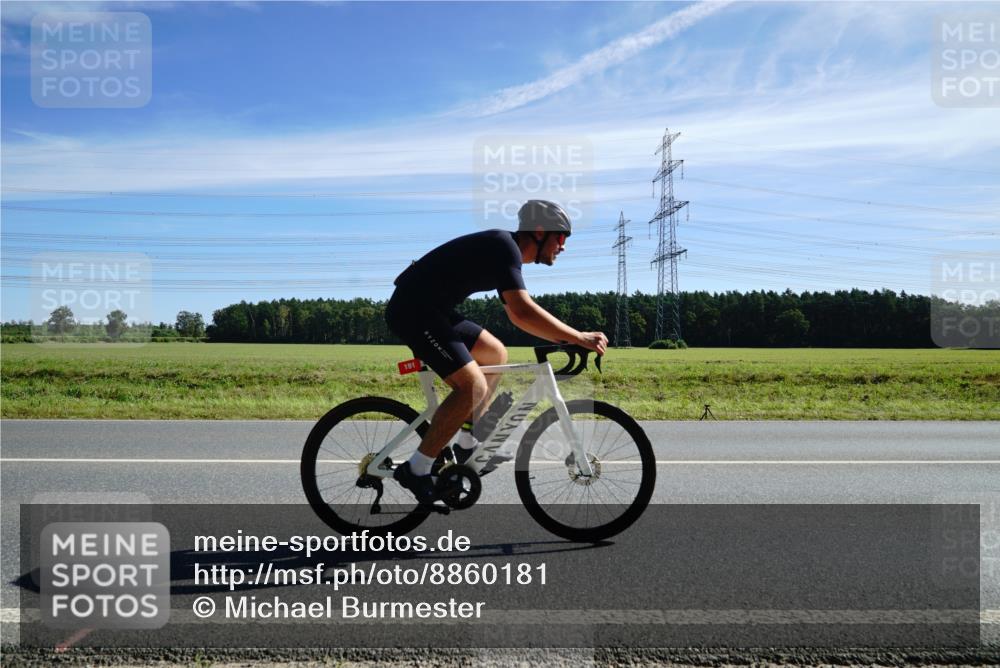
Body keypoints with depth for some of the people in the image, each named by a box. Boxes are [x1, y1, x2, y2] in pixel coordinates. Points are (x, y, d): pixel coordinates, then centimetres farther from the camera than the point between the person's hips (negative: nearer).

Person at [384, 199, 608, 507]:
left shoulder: (506, 251, 15)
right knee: (473, 386, -19)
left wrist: (565, 338, 15)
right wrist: (578, 337, -24)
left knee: (496, 354, 16)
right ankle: (416, 470, -8)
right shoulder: (503, 247, -17)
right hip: (413, 310, -11)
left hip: (432, 309, 11)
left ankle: (466, 446, 19)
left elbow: (516, 314, 23)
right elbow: (523, 311, -30)